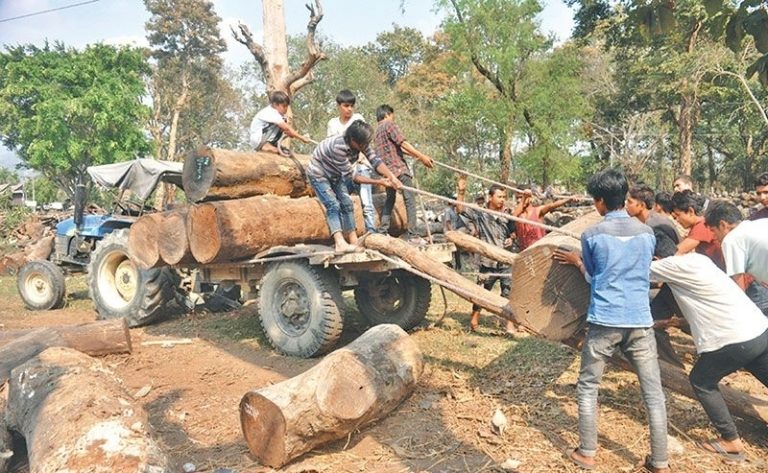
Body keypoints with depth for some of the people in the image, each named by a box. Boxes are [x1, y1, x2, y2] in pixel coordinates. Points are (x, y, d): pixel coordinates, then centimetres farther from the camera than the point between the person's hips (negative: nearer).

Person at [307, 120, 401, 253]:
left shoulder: (361, 143, -17)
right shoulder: (338, 147, -38)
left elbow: (375, 160, -21)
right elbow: (352, 176, -31)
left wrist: (391, 177, -37)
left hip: (335, 174, 7)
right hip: (318, 174, -7)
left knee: (346, 203, 0)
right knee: (333, 205, -21)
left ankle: (353, 240, 3)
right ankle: (340, 243, -30)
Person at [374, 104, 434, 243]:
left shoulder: (377, 131, 23)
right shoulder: (389, 125, -3)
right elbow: (403, 143, -12)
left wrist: (419, 157, 15)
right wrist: (422, 156, -11)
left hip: (387, 170, 9)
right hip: (399, 168, -9)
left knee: (390, 199, 17)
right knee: (410, 200, -7)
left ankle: (382, 231, 13)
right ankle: (412, 234, -10)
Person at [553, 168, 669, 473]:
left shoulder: (592, 235, -3)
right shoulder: (647, 233, 7)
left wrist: (577, 261, 25)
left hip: (604, 321, -3)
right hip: (640, 320, 3)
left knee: (588, 387, 12)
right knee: (653, 393, 10)